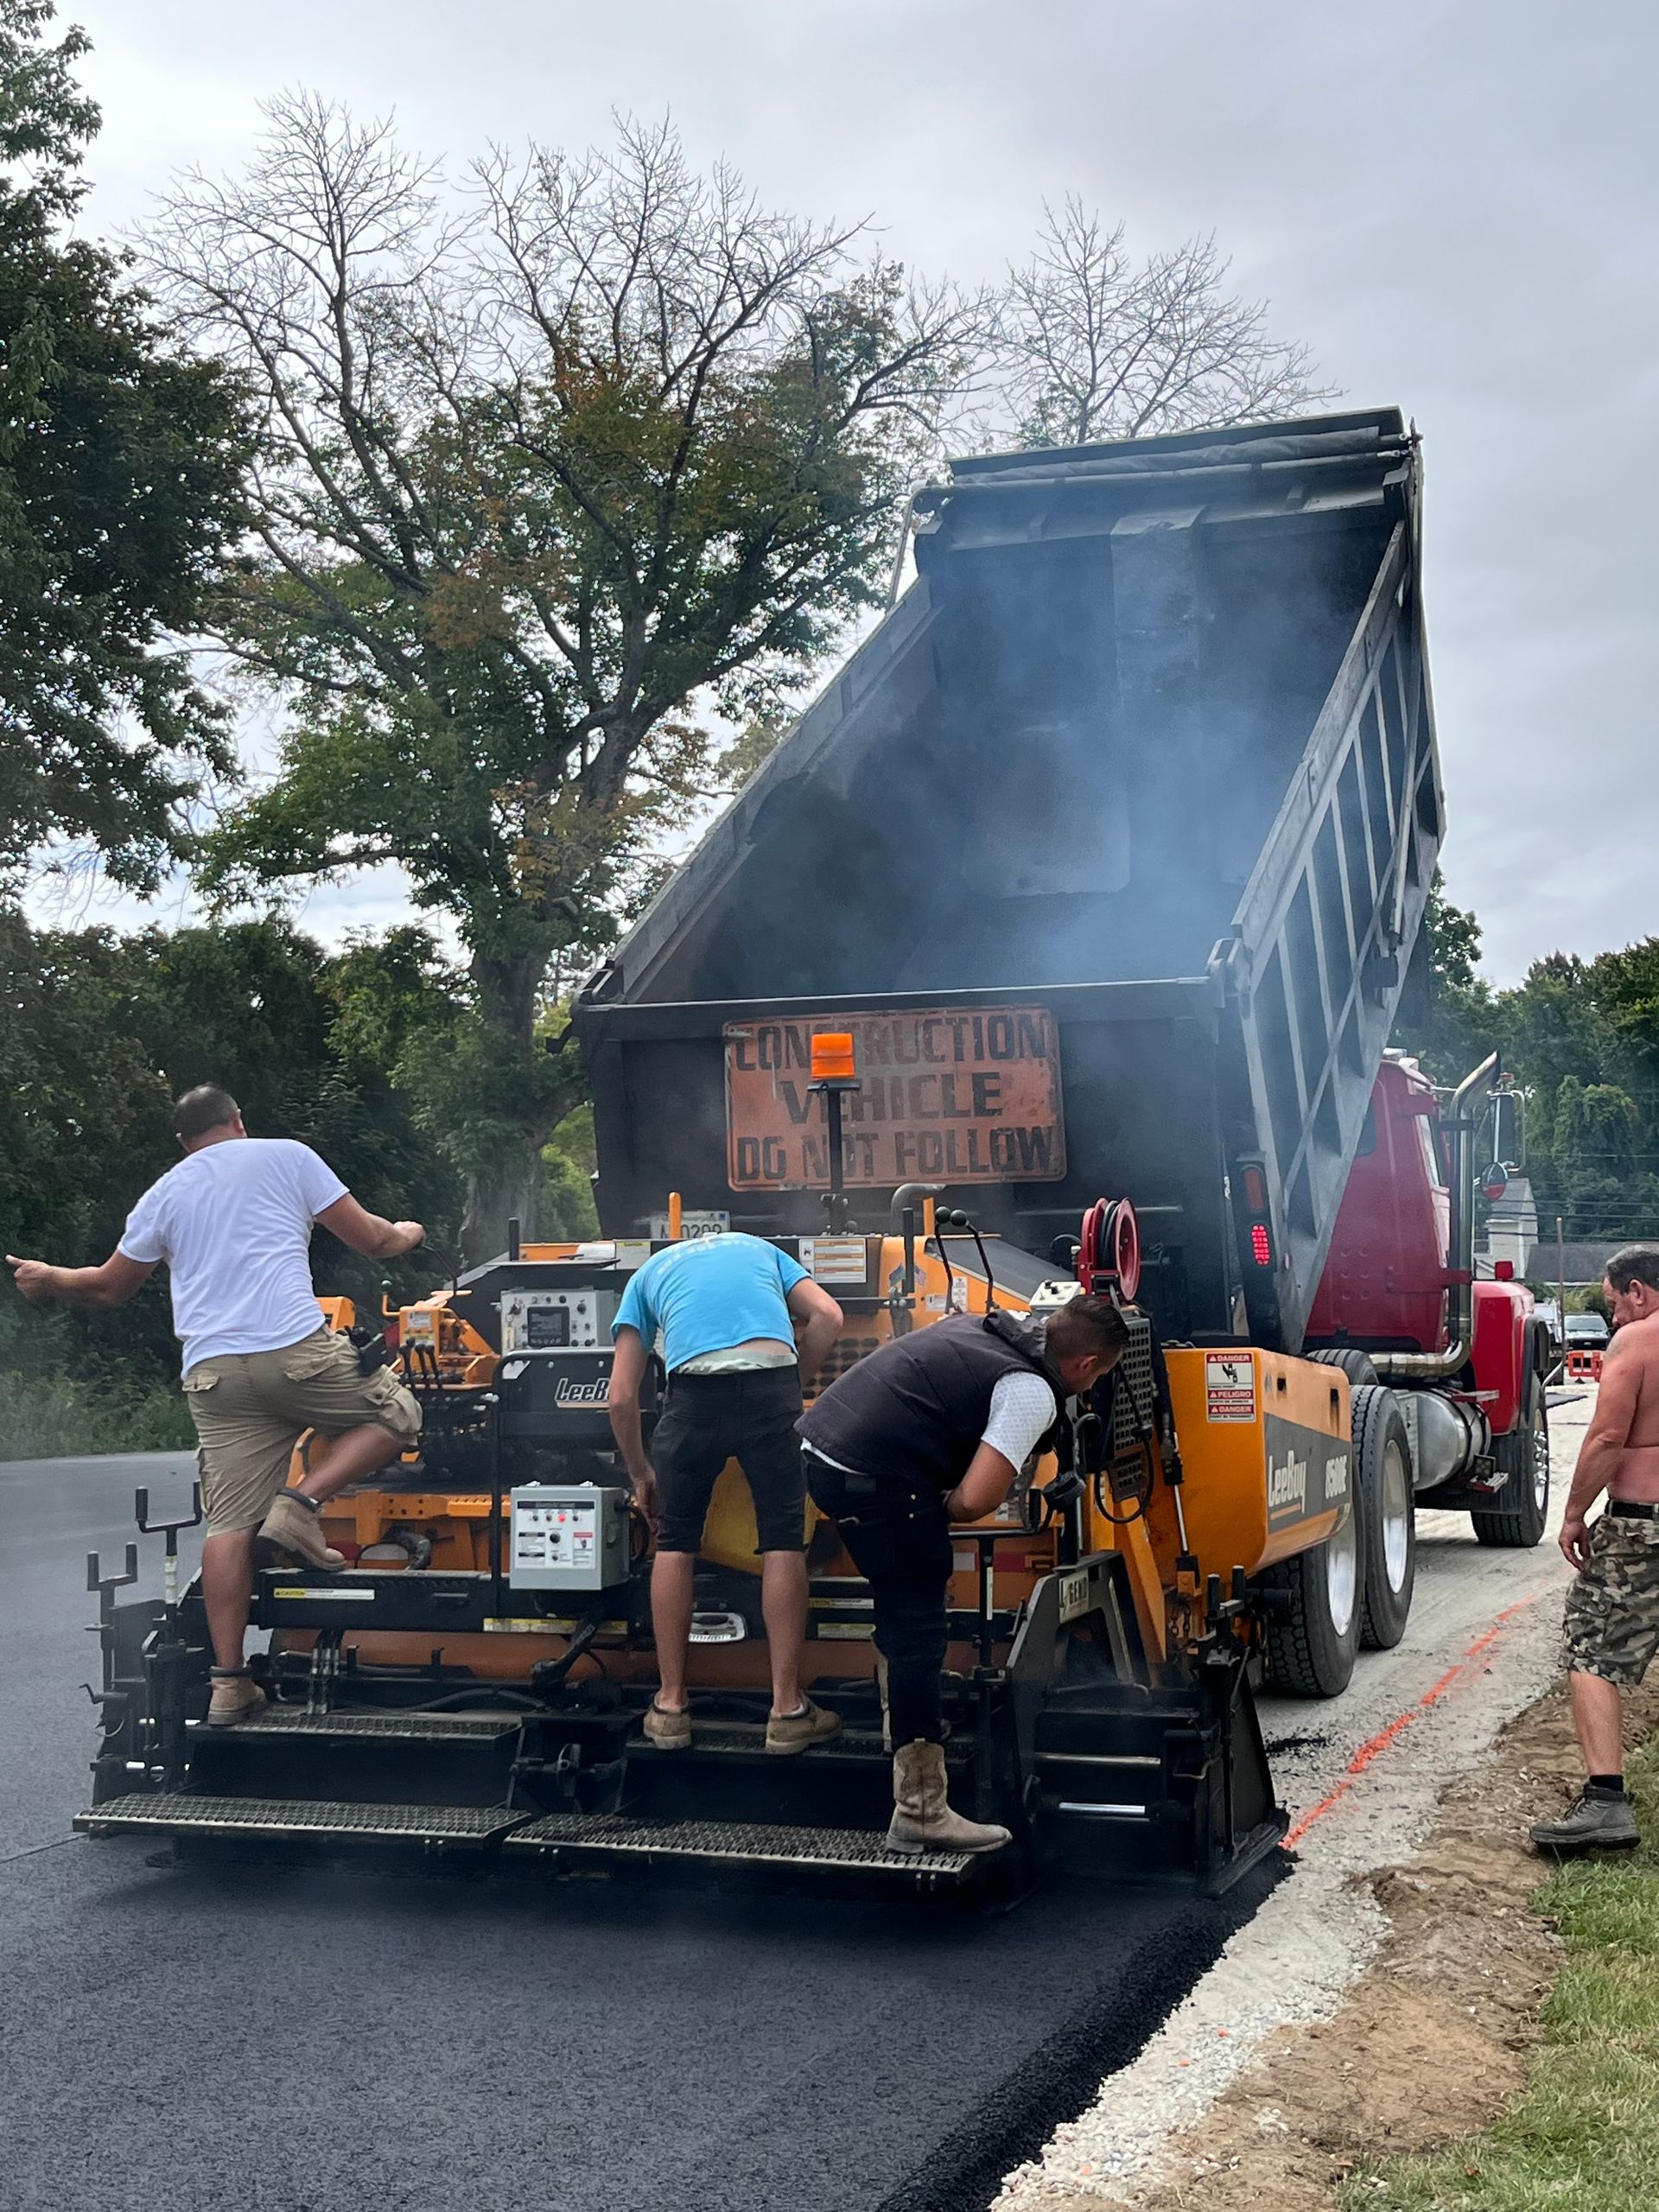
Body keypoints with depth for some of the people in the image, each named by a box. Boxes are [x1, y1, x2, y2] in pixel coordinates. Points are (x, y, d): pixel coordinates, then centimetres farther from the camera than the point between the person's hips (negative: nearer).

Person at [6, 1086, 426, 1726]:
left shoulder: (163, 1195, 20)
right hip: (297, 1348, -4)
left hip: (212, 1372, 4)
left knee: (228, 1525, 4)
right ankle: (301, 1504, -4)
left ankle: (228, 1682, 2)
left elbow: (109, 1288, 28)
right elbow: (369, 1239, 12)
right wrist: (406, 1234, 35)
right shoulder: (286, 1157, 10)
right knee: (394, 1415, 16)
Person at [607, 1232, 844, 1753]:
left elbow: (621, 1397, 21)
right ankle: (787, 1709, 9)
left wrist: (641, 1474, 32)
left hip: (696, 1390, 0)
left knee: (675, 1543, 15)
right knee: (783, 1541, 8)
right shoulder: (758, 1248, 34)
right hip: (772, 1384, 0)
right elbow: (827, 1317, 16)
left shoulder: (647, 1274, 30)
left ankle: (670, 1706, 17)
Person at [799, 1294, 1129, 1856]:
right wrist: (940, 1514, 5)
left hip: (820, 1443, 9)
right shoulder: (1032, 1392, -8)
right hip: (874, 1477, -9)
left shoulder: (981, 1326, 17)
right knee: (918, 1635, -2)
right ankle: (921, 1813, 0)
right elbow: (975, 1500, -16)